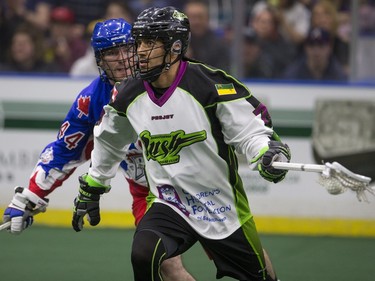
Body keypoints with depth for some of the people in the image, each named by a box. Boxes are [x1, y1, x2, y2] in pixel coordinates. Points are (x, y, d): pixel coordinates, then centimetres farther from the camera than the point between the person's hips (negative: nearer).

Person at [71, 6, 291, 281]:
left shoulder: (212, 85, -19)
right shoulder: (129, 96, -3)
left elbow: (251, 130, -15)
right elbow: (109, 142, 16)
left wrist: (269, 154, -36)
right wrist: (91, 189, 25)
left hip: (223, 207, -2)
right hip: (169, 205, 3)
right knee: (144, 256, -26)